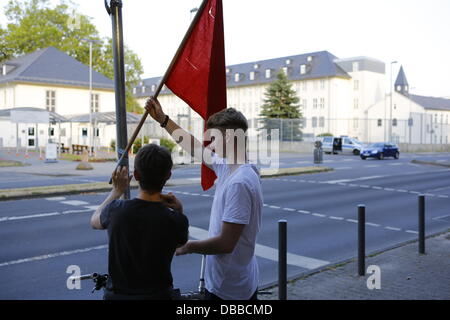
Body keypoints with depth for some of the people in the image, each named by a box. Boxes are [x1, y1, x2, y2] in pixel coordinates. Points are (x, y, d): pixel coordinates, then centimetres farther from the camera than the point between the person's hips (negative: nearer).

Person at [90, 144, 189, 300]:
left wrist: (117, 190, 16)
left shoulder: (116, 210, -18)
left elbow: (94, 221, 8)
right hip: (157, 294, -1)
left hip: (116, 294, 1)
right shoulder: (176, 220, -21)